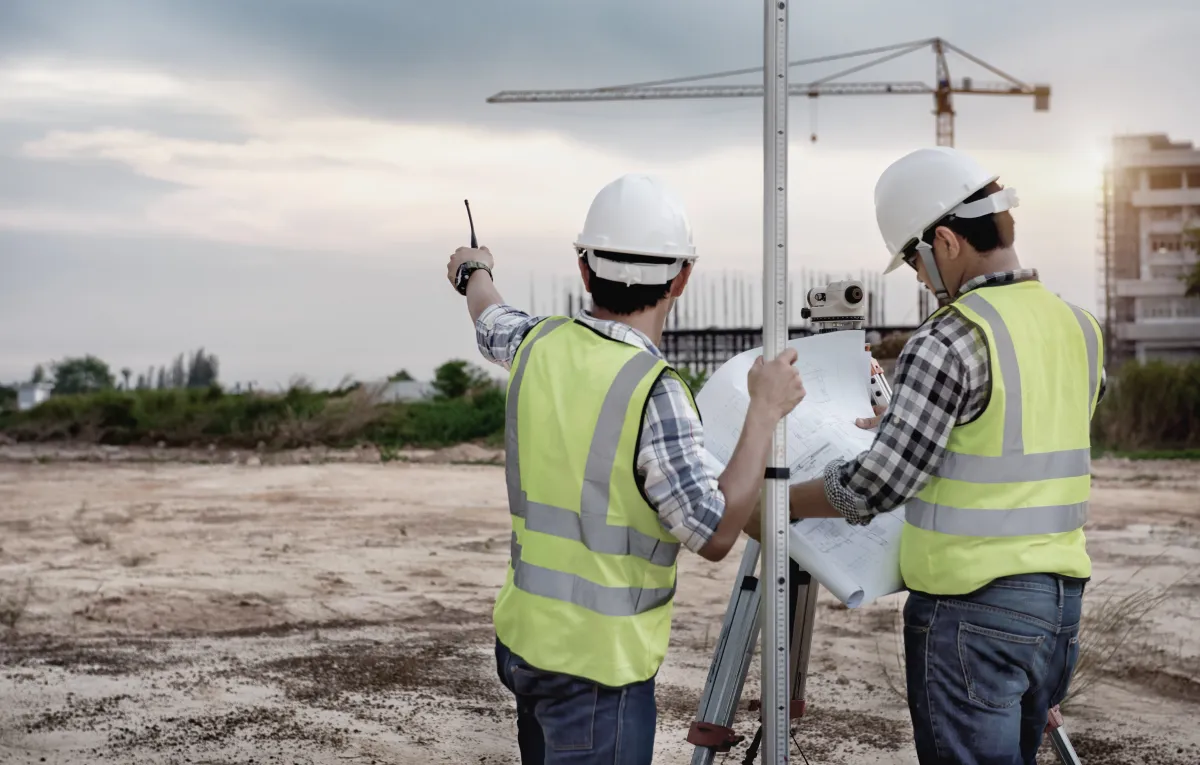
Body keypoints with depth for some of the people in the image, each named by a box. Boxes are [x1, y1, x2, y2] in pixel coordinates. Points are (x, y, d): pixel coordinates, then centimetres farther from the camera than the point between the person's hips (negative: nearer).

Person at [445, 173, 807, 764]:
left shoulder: (539, 346, 0)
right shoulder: (653, 391, -22)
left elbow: (491, 321, 25)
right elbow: (714, 534, -20)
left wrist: (473, 272, 48)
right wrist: (763, 413, -12)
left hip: (522, 634, 8)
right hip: (596, 665, -8)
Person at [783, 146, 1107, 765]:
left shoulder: (950, 341, -17)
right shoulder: (1079, 327, 7)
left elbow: (879, 482, -17)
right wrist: (897, 418, 29)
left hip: (970, 607, -8)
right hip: (1061, 598, 8)